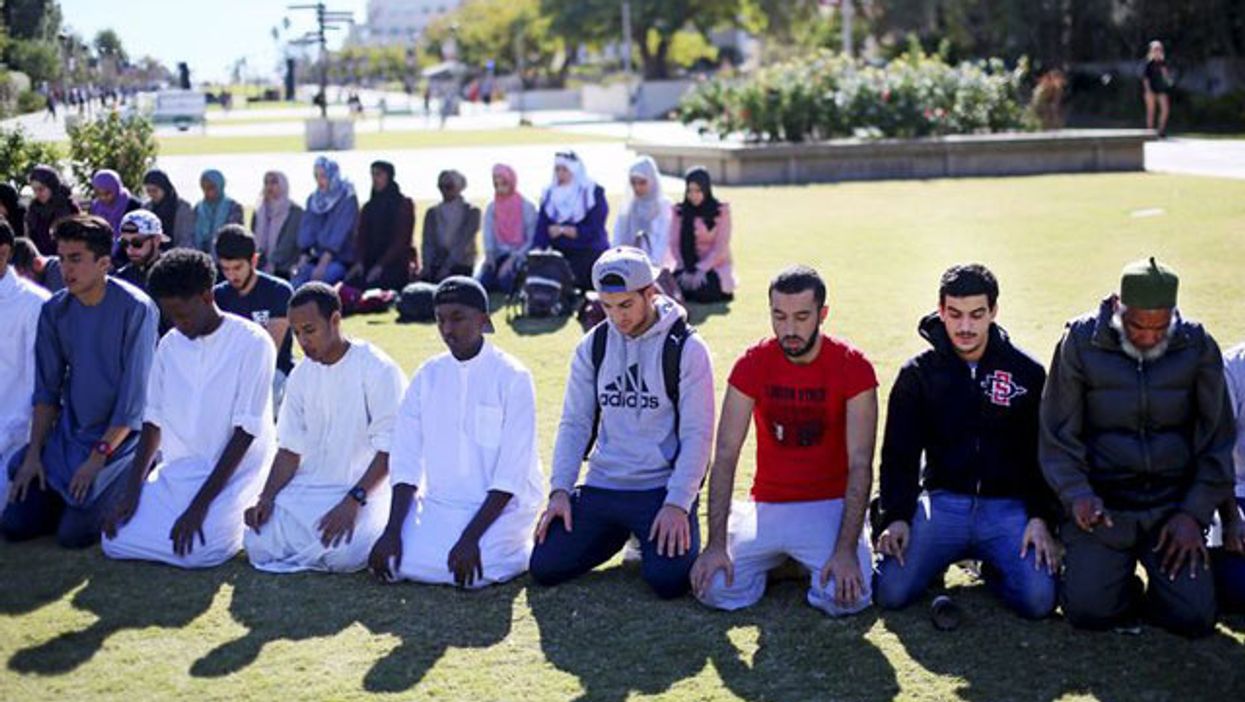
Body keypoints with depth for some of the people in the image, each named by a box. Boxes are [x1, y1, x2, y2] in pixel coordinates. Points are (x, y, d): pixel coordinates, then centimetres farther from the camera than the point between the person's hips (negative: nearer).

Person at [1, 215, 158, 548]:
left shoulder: (135, 308, -16)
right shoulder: (54, 311, 1)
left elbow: (135, 393, -16)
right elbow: (47, 389, 4)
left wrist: (99, 456, -19)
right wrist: (34, 454, -5)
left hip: (122, 434, -5)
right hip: (69, 432, 5)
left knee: (75, 533, -16)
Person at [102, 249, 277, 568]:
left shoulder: (253, 343, -12)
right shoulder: (170, 345, 7)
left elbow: (245, 432, -16)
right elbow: (154, 422, 9)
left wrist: (200, 505, -20)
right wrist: (131, 491, -4)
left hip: (234, 471, -6)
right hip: (177, 469, 6)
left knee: (198, 549, -28)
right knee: (116, 540, -10)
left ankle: (234, 518, 5)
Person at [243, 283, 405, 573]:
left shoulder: (378, 369, -11)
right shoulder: (301, 376, 9)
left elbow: (388, 450, -13)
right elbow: (290, 450, 10)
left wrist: (354, 500, -23)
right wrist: (266, 497, -6)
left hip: (364, 489, -5)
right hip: (308, 489, 5)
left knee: (344, 554, -31)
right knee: (259, 545, -17)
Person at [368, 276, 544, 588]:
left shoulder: (513, 377, -9)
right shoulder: (427, 376, 5)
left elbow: (511, 475, -14)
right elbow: (405, 462, 1)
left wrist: (471, 537, -22)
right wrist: (392, 530, -12)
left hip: (501, 505, -4)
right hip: (438, 503, 4)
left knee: (466, 571, -28)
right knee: (392, 561, -19)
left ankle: (519, 549, 2)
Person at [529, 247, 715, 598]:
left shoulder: (686, 349, -8)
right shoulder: (593, 346, 6)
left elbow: (697, 435, -10)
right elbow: (574, 422, 8)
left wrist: (677, 504, -19)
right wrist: (560, 490, -3)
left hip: (663, 488, -4)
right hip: (601, 486, 4)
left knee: (668, 580, -24)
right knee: (545, 566, -8)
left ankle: (657, 538, 12)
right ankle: (618, 535, 19)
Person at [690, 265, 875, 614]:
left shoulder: (852, 367, -12)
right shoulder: (753, 364, -6)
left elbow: (860, 465, -14)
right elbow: (725, 456, -9)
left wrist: (847, 549, -24)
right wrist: (716, 543, -17)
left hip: (831, 506, -2)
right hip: (767, 506, 2)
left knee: (846, 596, -25)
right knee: (717, 590, -18)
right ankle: (773, 559, 14)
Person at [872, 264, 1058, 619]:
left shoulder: (1027, 372, 5)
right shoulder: (918, 373, 5)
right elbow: (899, 453, 5)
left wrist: (1041, 518, -6)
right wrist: (896, 515, -10)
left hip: (1008, 508, 0)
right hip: (941, 503, 0)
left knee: (1038, 600, -23)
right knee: (890, 592, -19)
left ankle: (992, 567, 12)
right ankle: (942, 559, 14)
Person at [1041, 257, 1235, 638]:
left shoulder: (1197, 347, -1)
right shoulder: (1080, 343, -5)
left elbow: (1217, 437, 5)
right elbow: (1058, 434, -1)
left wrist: (1194, 512, -3)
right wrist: (1076, 495, -15)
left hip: (1174, 503, 1)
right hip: (1103, 503, -1)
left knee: (1194, 618, -12)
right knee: (1089, 611, -16)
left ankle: (1164, 570, 21)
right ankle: (1118, 573, 18)